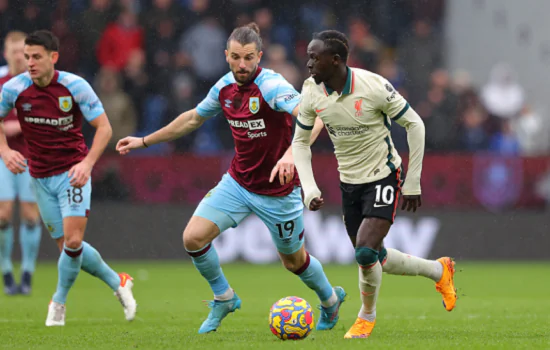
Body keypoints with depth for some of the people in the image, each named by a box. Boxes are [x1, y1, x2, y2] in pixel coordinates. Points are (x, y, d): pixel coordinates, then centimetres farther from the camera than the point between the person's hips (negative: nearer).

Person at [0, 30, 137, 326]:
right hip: (40, 177, 3)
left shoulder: (75, 86, -15)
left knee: (73, 241, -15)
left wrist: (87, 163, -23)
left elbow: (103, 127, -11)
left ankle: (59, 301, 9)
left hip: (72, 173, -3)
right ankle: (117, 282, 26)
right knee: (68, 246, 3)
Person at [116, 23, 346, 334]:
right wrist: (145, 141, 21)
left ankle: (331, 299, 44)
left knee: (294, 260, 11)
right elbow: (194, 118, 17)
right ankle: (224, 298, 14)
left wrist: (291, 154, -57)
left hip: (277, 190, -5)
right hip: (238, 182, 5)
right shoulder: (225, 87, -2)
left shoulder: (271, 86, -24)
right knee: (193, 238, -10)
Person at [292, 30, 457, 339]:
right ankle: (439, 271, 37)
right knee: (373, 259, 12)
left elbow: (414, 124, -11)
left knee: (366, 252, -21)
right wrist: (309, 188, -5)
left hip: (383, 177, -6)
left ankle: (367, 316, 7)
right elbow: (301, 141, 7)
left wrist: (413, 182, -10)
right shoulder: (312, 94, -9)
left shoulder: (373, 86, -22)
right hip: (349, 182, 6)